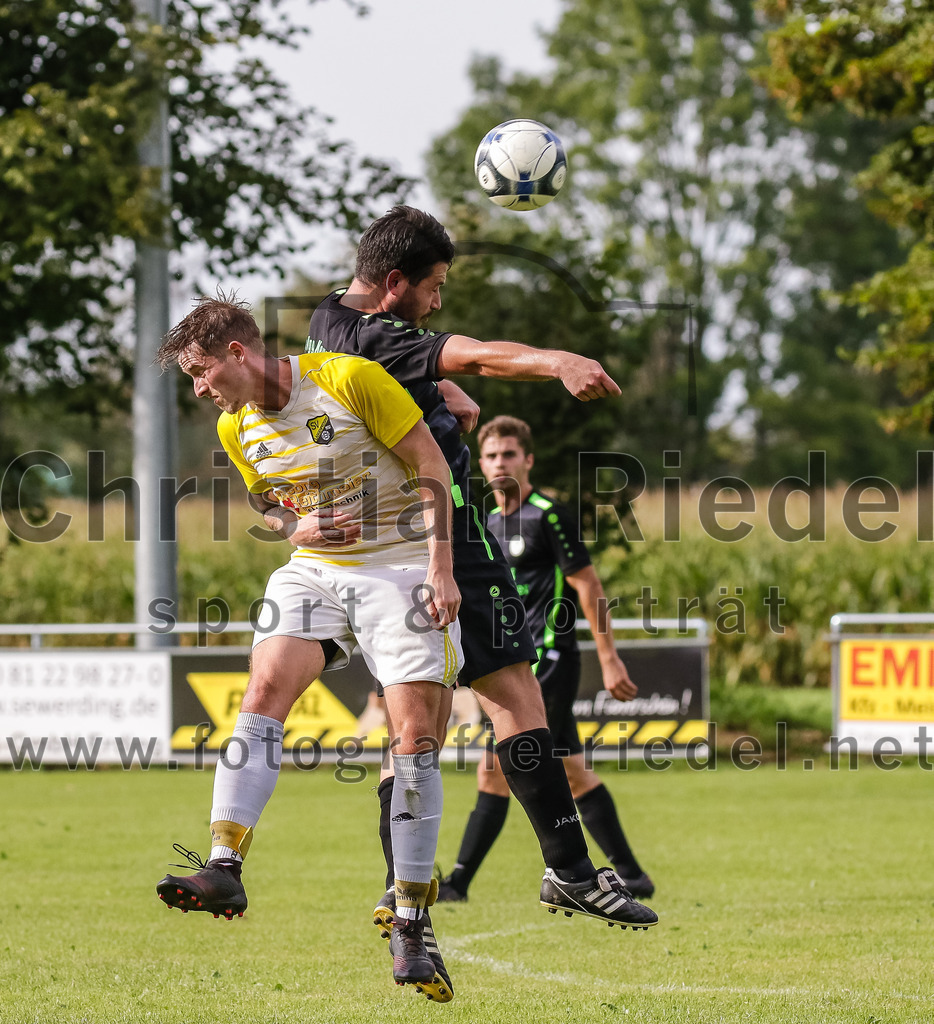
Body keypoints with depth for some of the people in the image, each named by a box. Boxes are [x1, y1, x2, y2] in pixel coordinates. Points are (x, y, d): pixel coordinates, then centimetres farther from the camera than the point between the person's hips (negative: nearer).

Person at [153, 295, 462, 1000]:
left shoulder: (350, 379, -13)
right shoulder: (235, 427, 7)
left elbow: (431, 465, -8)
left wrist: (440, 567, -14)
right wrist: (297, 526, -3)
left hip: (400, 565, -5)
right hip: (313, 570, 5)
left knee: (415, 738, -10)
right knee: (265, 687, -20)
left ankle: (412, 925, -3)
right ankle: (225, 869, -27)